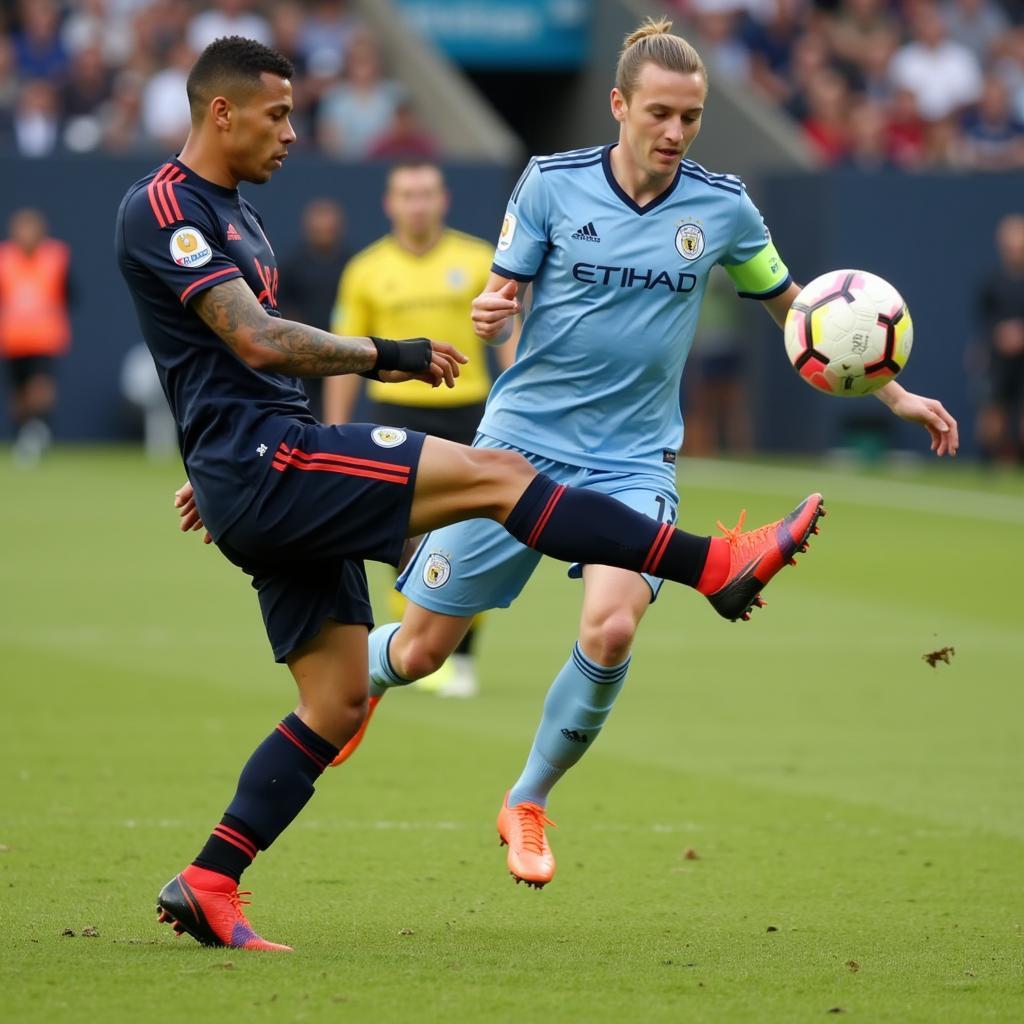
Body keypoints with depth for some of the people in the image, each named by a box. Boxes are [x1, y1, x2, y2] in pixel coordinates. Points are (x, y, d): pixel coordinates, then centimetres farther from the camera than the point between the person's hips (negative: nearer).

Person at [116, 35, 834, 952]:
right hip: (261, 466, -10)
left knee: (338, 704, 6)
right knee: (496, 473, -16)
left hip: (273, 481, 10)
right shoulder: (162, 208, -10)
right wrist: (385, 356, -15)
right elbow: (257, 342, -21)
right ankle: (715, 565, -15)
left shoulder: (230, 215, 22)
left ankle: (206, 887, 7)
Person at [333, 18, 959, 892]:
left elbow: (793, 307, 13)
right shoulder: (552, 182, -4)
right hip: (522, 444, 0)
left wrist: (894, 394, 10)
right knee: (420, 650, 2)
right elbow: (502, 295, 1)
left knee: (610, 630, -26)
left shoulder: (723, 208, -1)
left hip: (632, 461, 1)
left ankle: (529, 803, -1)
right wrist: (488, 316, -24)